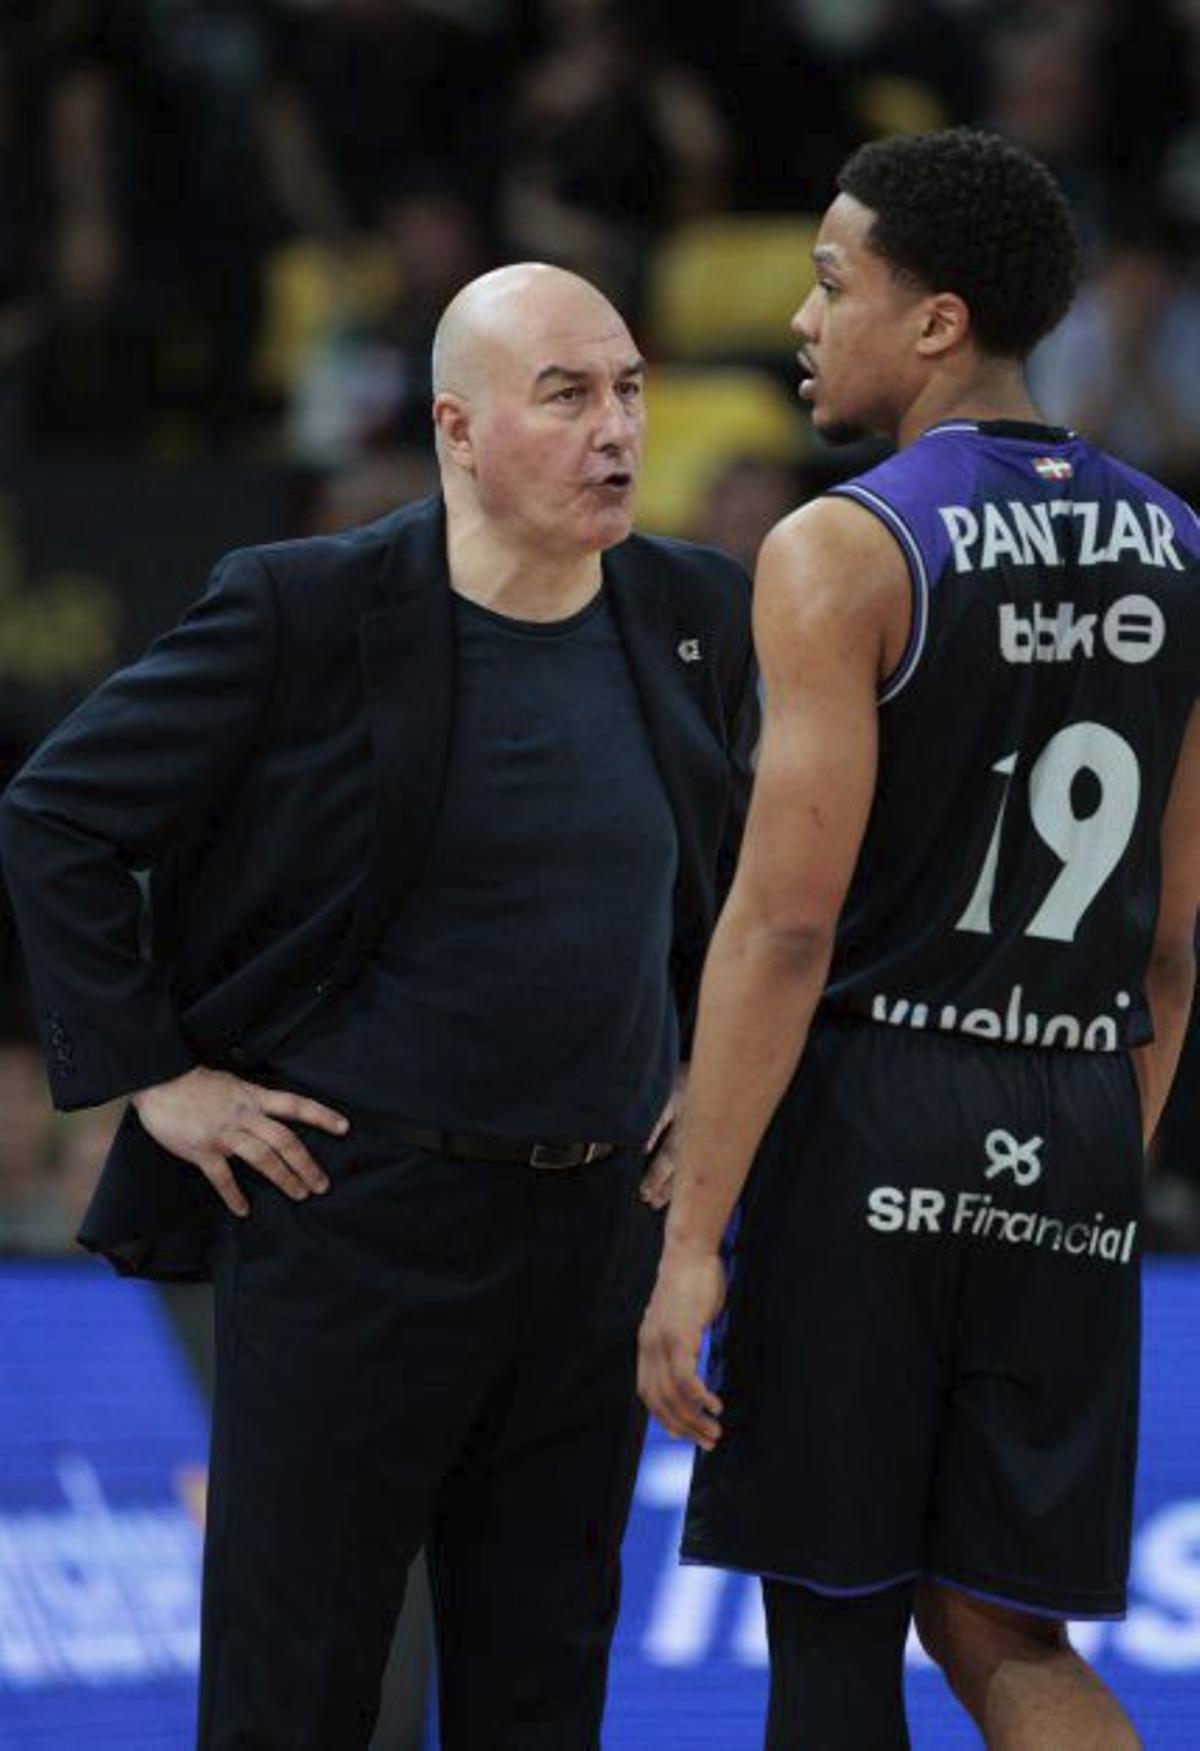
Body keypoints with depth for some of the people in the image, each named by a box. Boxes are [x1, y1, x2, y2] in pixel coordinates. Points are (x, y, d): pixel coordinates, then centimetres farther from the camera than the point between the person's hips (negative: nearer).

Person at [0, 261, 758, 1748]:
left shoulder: (694, 617, 4)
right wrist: (153, 1076, -8)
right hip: (356, 1218, -5)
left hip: (598, 1228, 5)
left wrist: (700, 1077, 15)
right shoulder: (307, 610, -11)